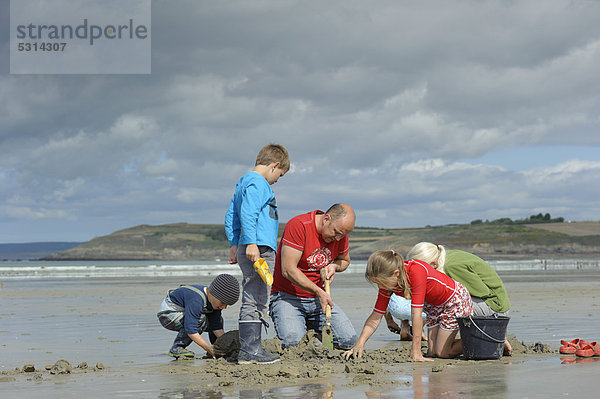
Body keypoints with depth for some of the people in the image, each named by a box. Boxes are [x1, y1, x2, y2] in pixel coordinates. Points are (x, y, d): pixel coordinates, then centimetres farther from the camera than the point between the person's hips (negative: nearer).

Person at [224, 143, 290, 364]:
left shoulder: (243, 182, 23)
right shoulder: (257, 183, -8)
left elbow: (231, 216, 25)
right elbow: (248, 213, -21)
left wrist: (234, 244, 25)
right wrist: (251, 243, -25)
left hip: (249, 252, 10)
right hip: (258, 249, -10)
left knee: (252, 301, 10)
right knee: (255, 301, -10)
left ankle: (250, 349, 12)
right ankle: (249, 350, -10)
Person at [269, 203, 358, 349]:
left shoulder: (340, 234, 2)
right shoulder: (298, 225, -19)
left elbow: (345, 260, 23)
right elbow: (288, 270, -22)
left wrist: (333, 266, -3)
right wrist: (319, 292, -23)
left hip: (318, 299, 6)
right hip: (288, 296, -6)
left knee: (349, 340, -12)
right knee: (292, 341, -31)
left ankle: (312, 327, 15)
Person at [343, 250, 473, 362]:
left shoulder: (416, 271, -39)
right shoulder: (387, 281, -16)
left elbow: (416, 314, -39)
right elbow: (376, 316, -11)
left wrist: (416, 351, -37)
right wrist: (359, 344, -22)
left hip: (456, 299, -7)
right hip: (434, 306, 7)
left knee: (442, 352, -9)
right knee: (433, 352, 4)